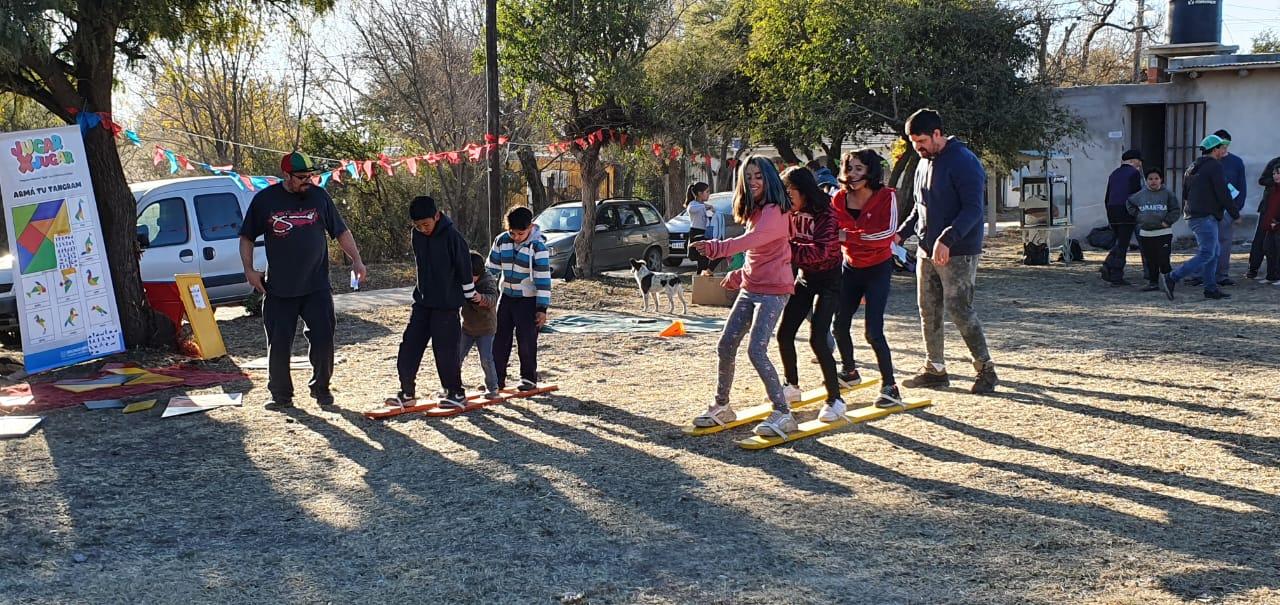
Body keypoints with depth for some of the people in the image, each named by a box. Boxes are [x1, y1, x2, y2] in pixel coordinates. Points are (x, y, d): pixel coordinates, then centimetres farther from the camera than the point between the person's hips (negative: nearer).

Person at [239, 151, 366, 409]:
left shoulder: (319, 196, 2)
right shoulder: (265, 199, -1)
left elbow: (341, 231, 10)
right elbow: (246, 237, 8)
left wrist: (356, 259, 0)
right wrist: (249, 269, -2)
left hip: (316, 287, 1)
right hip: (278, 289, -1)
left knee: (323, 339, -1)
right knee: (278, 344, 2)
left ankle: (321, 388, 18)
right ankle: (280, 395, 17)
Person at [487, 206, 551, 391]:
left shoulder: (538, 246, -16)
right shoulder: (501, 241, -2)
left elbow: (543, 279, -15)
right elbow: (491, 269, 7)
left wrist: (542, 308, -16)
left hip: (528, 300, -5)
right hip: (506, 297, 5)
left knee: (527, 341, -2)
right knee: (499, 339, 6)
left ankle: (529, 378, 13)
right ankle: (497, 378, 14)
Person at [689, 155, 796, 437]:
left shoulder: (774, 211, -15)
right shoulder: (754, 212, 14)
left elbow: (751, 239, -33)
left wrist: (718, 247, -46)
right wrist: (738, 276, 16)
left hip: (773, 290, -9)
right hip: (750, 289, 9)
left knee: (756, 351, -17)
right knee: (725, 346, 7)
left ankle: (782, 414, -9)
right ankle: (722, 406, 21)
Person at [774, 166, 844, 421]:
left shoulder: (824, 214, -20)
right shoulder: (790, 215, -1)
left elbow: (820, 251, -30)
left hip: (828, 280, -7)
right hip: (804, 278, 7)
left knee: (817, 338, -17)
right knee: (784, 333, 5)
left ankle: (835, 399, -8)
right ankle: (792, 386, 26)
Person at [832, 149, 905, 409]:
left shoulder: (886, 196, -14)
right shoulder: (839, 199, -3)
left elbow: (889, 233, -26)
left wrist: (849, 236, -30)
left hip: (878, 269, -5)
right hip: (850, 268, 5)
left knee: (873, 331, -14)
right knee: (840, 326, 6)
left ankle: (890, 387, -4)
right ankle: (849, 371, 32)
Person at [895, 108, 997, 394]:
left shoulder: (963, 162, -14)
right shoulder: (924, 162, 13)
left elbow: (973, 209, -20)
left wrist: (947, 239, -30)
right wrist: (901, 233, 9)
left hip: (958, 253, -8)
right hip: (927, 251, 8)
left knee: (959, 309, -8)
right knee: (928, 311, 10)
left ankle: (985, 368, 4)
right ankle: (935, 369, 20)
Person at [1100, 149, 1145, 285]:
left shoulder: (1114, 174, 16)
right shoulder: (1134, 173, -5)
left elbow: (1107, 197, 18)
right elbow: (1137, 194, -12)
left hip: (1112, 210, 7)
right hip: (1126, 211, -7)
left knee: (1118, 242, 18)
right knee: (1123, 244, -2)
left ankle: (1108, 266, -1)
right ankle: (1116, 277, -3)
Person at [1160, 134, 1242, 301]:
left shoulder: (1193, 167, 16)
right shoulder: (1214, 166, -11)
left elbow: (1185, 192, 21)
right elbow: (1223, 193, -14)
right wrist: (1235, 215, -5)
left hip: (1193, 216, 10)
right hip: (1206, 217, -10)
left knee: (1214, 253, 15)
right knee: (1206, 254, -10)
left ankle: (1211, 288, 14)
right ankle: (1171, 279, -16)